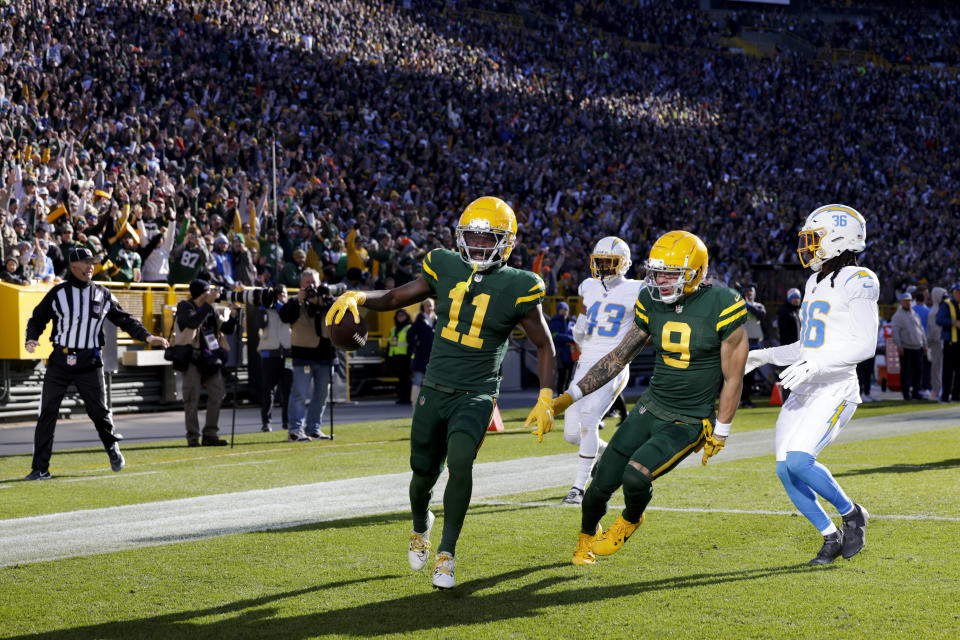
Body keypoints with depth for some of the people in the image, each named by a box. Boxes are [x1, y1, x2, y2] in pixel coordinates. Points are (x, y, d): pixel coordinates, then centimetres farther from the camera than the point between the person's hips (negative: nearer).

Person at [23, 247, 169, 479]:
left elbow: (124, 319, 11)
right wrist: (31, 339, -13)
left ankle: (113, 450, 30)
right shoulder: (58, 293, 2)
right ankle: (40, 468, 0)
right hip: (60, 361, -1)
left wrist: (146, 337, -2)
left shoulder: (102, 295, 7)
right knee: (47, 413, -4)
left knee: (99, 411, 2)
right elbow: (38, 319, 6)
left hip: (89, 363, 1)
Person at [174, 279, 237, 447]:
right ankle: (193, 437, 0)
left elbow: (227, 329, 11)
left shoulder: (211, 310, 13)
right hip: (192, 357, -6)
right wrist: (208, 304, -23)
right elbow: (193, 322, -24)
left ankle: (210, 434, 8)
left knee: (218, 394, 1)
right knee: (192, 398, -5)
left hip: (210, 358, 6)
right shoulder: (184, 307, -3)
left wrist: (233, 316, -7)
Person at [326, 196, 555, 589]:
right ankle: (421, 525, 46)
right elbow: (394, 298, 9)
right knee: (424, 474, 10)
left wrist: (546, 399, -7)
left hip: (476, 395, -3)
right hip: (434, 390, 3)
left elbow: (544, 345, 1)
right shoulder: (445, 270, 0)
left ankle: (446, 553, -14)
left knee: (460, 460, -28)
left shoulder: (516, 289, -9)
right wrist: (357, 297, -11)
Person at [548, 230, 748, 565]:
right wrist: (571, 395, 3)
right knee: (602, 484, 2)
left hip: (689, 423, -5)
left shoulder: (721, 308, -17)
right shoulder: (652, 303, -1)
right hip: (650, 408, 5)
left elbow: (733, 378, -9)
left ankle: (630, 520, 11)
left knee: (636, 475, -25)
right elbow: (618, 357, 8)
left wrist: (720, 434, -5)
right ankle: (586, 537, 35)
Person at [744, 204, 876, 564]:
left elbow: (865, 345, -16)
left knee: (799, 461, -23)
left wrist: (815, 364, -25)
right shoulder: (815, 284, 18)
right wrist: (764, 357, 20)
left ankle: (852, 514, 0)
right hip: (804, 393, 8)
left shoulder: (856, 283, -9)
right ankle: (831, 537, 15)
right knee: (785, 471, -1)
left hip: (836, 390, -8)